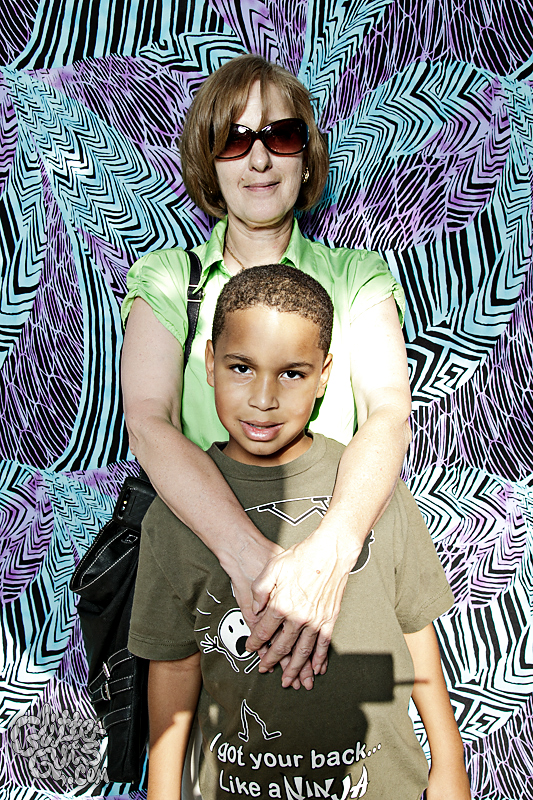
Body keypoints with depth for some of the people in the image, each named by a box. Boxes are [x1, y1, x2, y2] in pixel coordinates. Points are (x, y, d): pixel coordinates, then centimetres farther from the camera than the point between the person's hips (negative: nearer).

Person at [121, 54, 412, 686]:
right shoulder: (166, 279, 3)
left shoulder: (356, 276, 5)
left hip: (338, 541, 1)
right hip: (197, 543, 0)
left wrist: (331, 549, -30)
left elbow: (390, 410, -11)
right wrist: (250, 556, -29)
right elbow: (147, 420, -13)